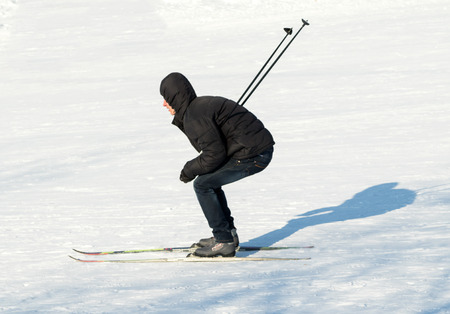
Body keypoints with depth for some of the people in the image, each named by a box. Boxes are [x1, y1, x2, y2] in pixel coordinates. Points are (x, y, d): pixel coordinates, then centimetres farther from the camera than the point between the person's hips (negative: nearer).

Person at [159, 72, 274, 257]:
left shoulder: (195, 116, -15)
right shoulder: (200, 104, 17)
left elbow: (214, 155, -19)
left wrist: (190, 170, -4)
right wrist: (194, 168, 13)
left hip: (253, 155, -10)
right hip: (262, 149, 10)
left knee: (203, 185, -5)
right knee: (209, 179, 20)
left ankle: (224, 242, -4)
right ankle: (228, 233, 22)